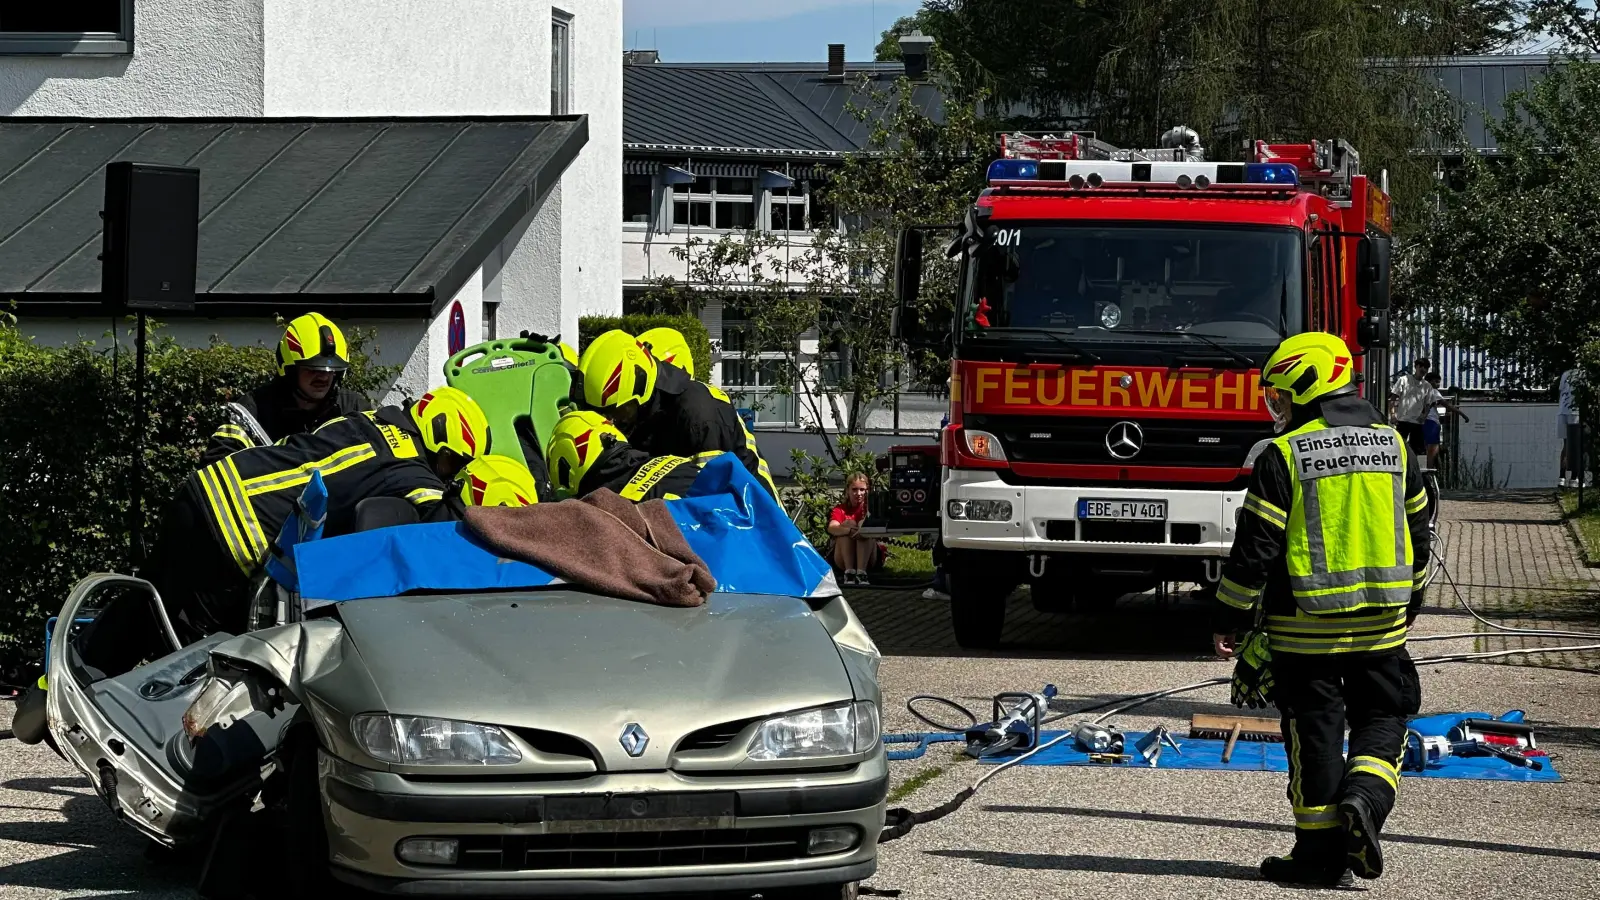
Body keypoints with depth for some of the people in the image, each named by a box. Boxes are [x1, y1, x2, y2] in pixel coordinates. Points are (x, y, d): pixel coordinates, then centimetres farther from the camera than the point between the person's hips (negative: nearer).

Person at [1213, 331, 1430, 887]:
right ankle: (1363, 800, -12)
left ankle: (1320, 852, 7)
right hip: (1381, 622, 3)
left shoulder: (1284, 456, -10)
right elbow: (1417, 531, 15)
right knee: (1382, 718, 14)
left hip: (1305, 626, -3)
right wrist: (1409, 602, 28)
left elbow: (1256, 548, -11)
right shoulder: (1393, 446, 5)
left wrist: (1229, 619, -2)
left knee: (1315, 734, 5)